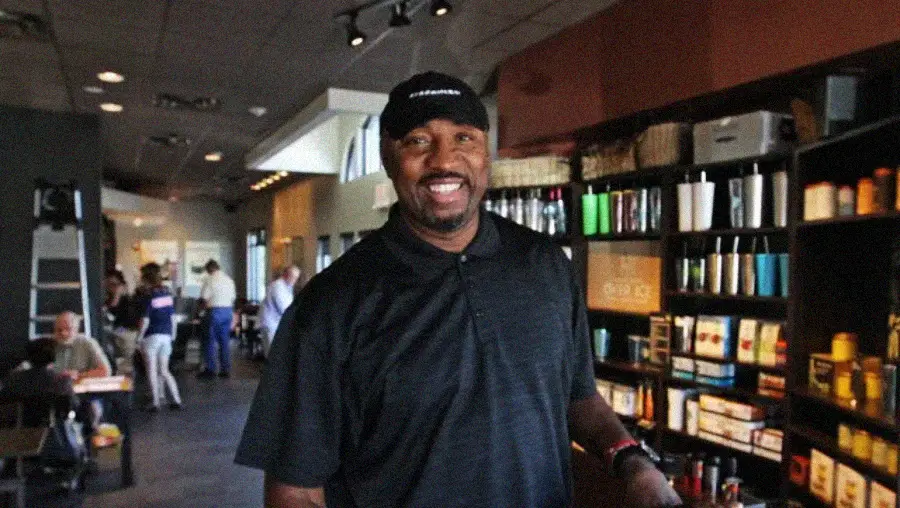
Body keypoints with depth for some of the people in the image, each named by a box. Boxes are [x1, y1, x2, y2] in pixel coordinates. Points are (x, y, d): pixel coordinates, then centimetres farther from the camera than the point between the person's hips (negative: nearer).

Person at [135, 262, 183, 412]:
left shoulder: (148, 295, -13)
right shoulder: (167, 293, 4)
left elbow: (145, 320, -14)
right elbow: (173, 316, 8)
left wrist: (139, 336, -4)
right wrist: (172, 334, 16)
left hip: (151, 336, -6)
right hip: (166, 335, 6)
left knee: (152, 370, 6)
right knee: (164, 371, 13)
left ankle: (155, 403, 10)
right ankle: (177, 400, 9)